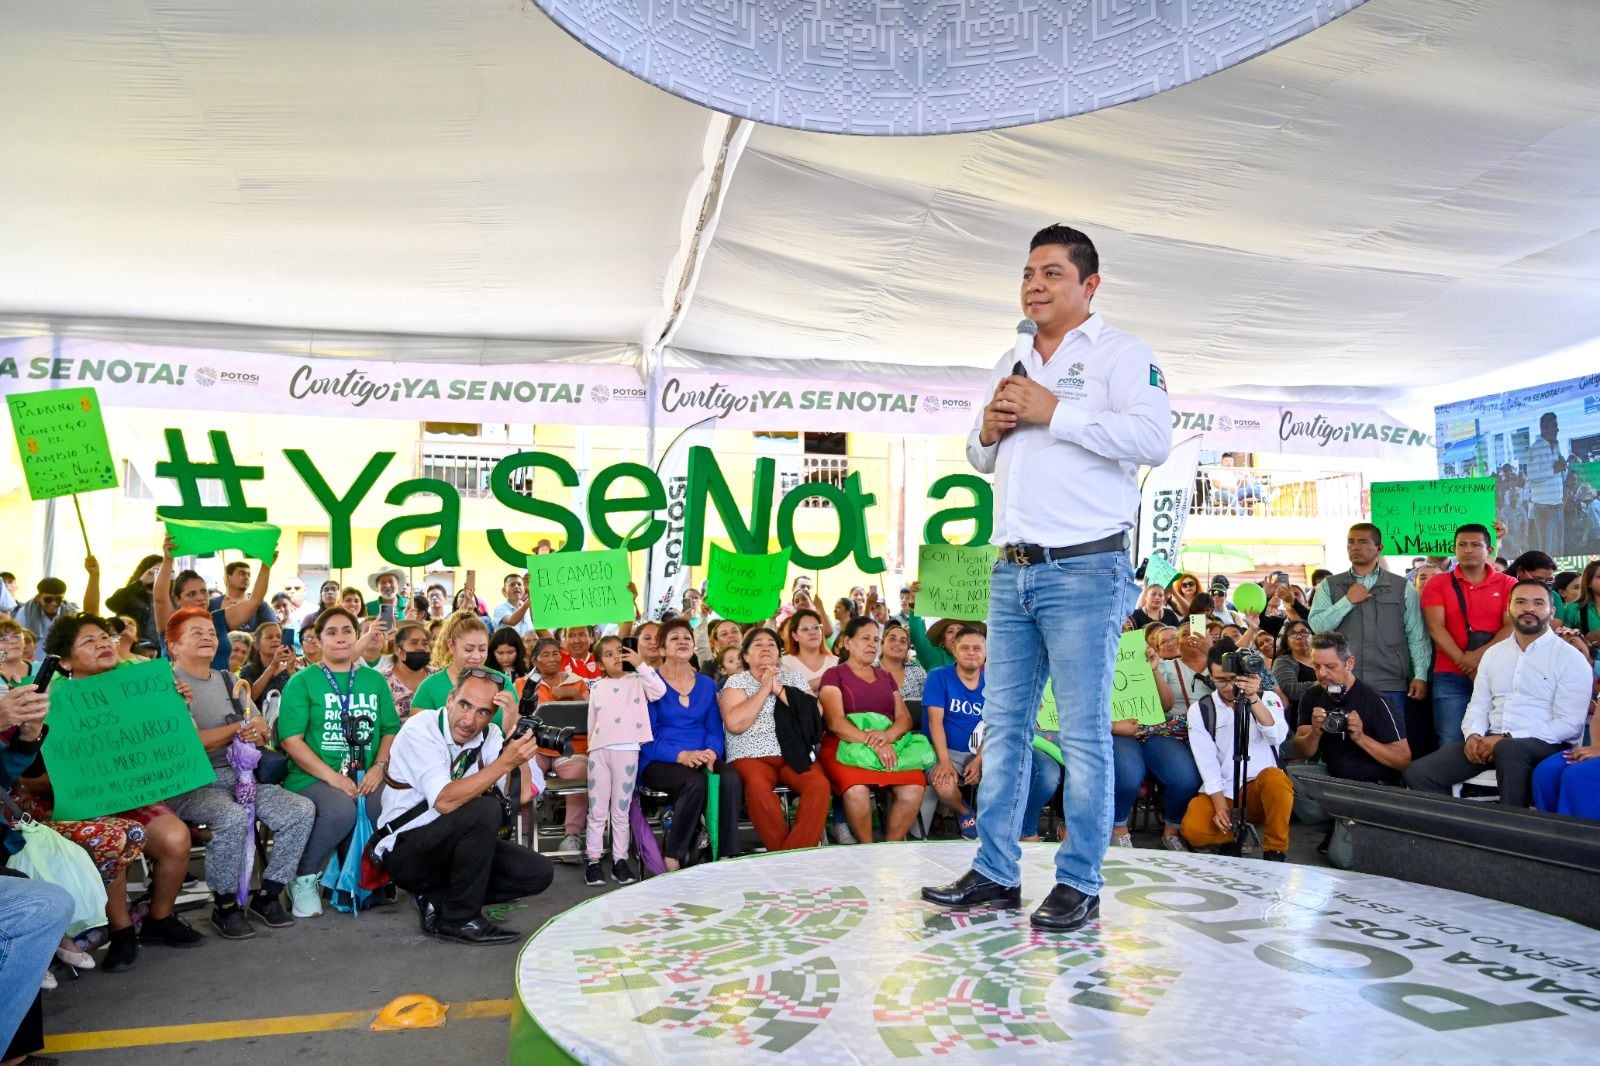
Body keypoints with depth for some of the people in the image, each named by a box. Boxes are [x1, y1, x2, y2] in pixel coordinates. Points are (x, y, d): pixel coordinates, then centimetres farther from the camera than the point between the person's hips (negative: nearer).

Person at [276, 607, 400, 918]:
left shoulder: (375, 680, 15)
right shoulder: (302, 682, 3)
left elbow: (391, 730, 12)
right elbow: (291, 740, -7)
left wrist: (379, 767, -8)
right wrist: (332, 777, -17)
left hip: (366, 778, 3)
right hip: (312, 777, -3)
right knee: (341, 810, -36)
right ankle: (303, 876, -7)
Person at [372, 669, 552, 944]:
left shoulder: (489, 736, -3)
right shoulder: (420, 730, -20)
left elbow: (522, 795, -15)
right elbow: (445, 802, -33)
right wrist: (504, 763, -39)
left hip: (452, 844, 7)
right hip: (403, 850, -6)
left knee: (537, 872, -8)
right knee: (485, 810, -30)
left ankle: (435, 898, 4)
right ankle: (460, 919, -14)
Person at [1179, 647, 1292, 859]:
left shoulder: (1268, 698, 1)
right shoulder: (1199, 710, 0)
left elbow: (1277, 736, -20)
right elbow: (1207, 763, -7)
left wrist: (1253, 698, -32)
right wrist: (1220, 806, -18)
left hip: (1264, 789, 0)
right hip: (1222, 792, 0)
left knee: (1275, 778, -35)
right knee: (1194, 830, -28)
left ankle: (1275, 851, -14)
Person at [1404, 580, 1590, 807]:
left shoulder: (1571, 659, -2)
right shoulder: (1493, 653, 15)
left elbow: (1569, 723, -10)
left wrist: (1507, 738, -17)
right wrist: (1474, 735, -8)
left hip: (1545, 744, -4)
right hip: (1490, 740, 4)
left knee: (1509, 749, -41)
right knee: (1418, 773, -16)